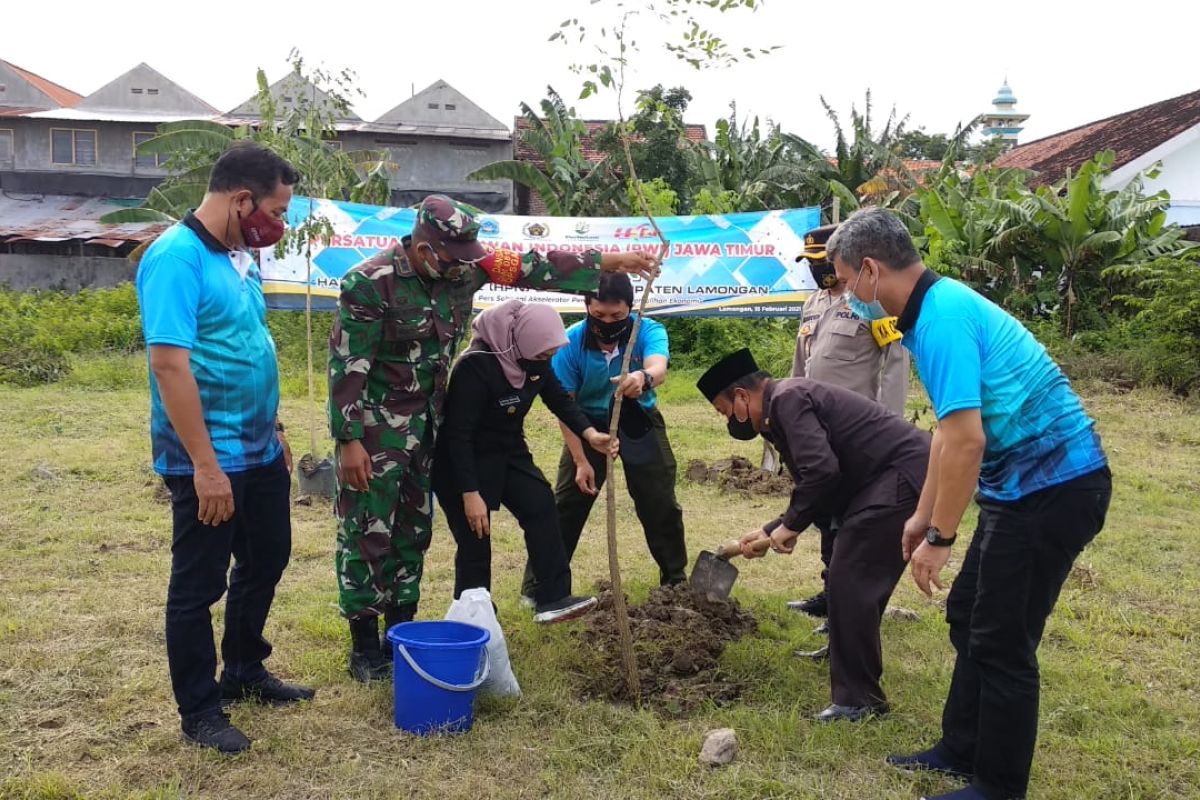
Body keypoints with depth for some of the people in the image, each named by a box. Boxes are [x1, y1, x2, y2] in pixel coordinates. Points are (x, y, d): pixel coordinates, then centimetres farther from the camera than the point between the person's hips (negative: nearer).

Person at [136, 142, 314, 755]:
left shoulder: (238, 256, 8)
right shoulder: (176, 257, -19)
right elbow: (169, 364, -25)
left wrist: (274, 429, 19)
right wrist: (205, 465, -25)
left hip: (259, 450, 9)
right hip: (209, 460, -9)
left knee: (266, 560, 20)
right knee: (199, 583, 6)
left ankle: (244, 671, 40)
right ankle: (198, 710, 22)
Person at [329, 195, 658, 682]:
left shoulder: (465, 266, -4)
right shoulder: (370, 283, -21)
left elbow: (534, 268, 0)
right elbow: (347, 367, -19)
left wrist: (609, 262, -3)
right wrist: (348, 441, -20)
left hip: (427, 420, 7)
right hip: (374, 424, -7)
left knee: (414, 528, 13)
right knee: (368, 533, 0)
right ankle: (364, 645, 11)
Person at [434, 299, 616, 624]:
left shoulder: (533, 357, -7)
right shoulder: (475, 366, -31)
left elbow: (559, 399, 5)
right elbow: (458, 434, -29)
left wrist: (590, 434, -12)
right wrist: (470, 494, -30)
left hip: (508, 452, 8)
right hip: (463, 460, -7)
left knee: (541, 506, -4)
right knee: (475, 543, -3)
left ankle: (553, 599, 0)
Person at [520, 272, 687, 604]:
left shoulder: (648, 331, -22)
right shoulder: (570, 343, -22)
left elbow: (658, 367, -45)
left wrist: (644, 378, -70)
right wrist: (581, 461, -19)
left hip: (639, 425, 1)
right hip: (588, 425, 0)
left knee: (661, 505, 5)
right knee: (565, 507, -4)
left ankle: (676, 581, 26)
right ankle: (536, 588, 6)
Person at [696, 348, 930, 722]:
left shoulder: (786, 398, -12)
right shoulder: (788, 403, 20)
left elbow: (821, 471, -25)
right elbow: (820, 487, 25)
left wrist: (790, 525, -11)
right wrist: (770, 532, 23)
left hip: (903, 473, -11)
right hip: (902, 472, 11)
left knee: (851, 582, -9)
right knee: (854, 579, 23)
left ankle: (858, 699, 0)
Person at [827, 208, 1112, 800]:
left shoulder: (942, 318, -22)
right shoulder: (936, 307, 10)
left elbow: (966, 441, -27)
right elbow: (950, 431, 17)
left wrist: (939, 538, -18)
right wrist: (924, 516, 21)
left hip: (1053, 486, -10)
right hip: (1034, 482, 10)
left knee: (1001, 641, 0)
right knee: (969, 615, 18)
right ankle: (962, 751, 32)